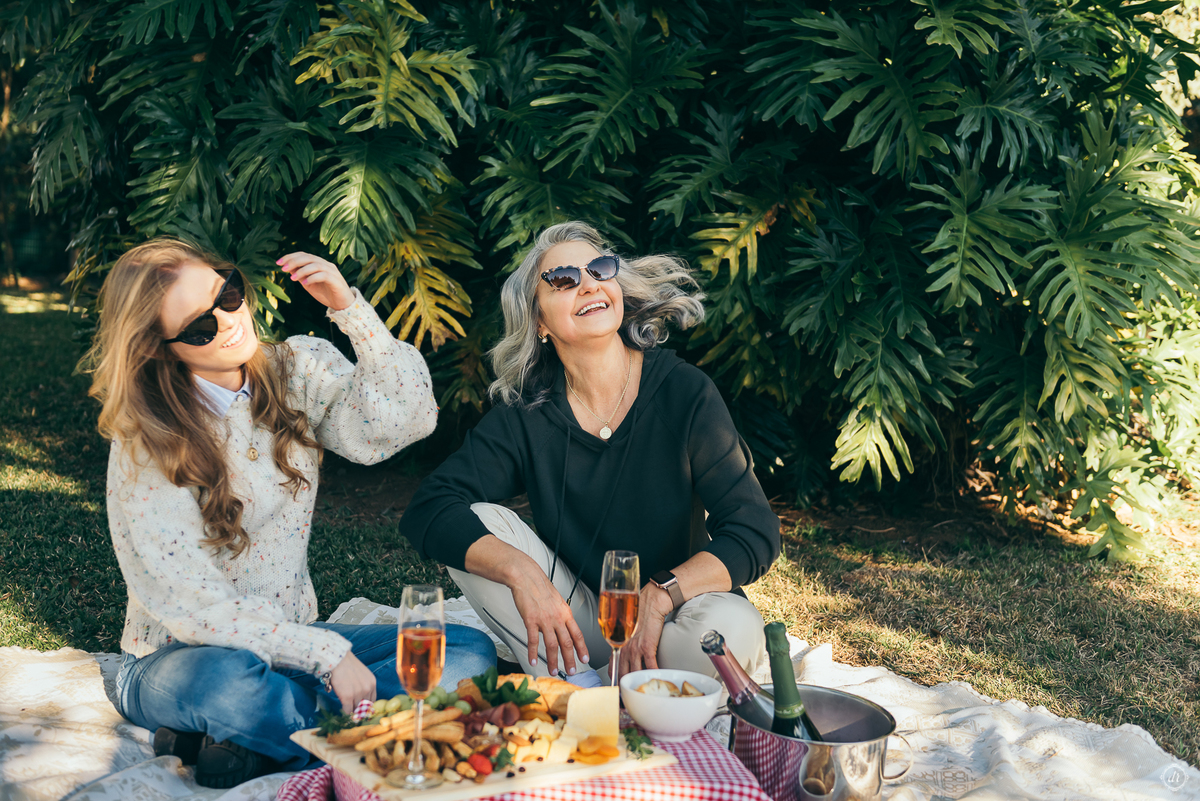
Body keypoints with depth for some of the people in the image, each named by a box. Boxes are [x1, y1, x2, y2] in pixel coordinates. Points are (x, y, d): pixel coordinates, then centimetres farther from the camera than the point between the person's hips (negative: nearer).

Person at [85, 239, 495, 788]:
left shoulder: (299, 371, 0)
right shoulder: (146, 446, -13)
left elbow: (405, 420, -16)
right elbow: (194, 604, -19)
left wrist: (350, 307, -22)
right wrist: (328, 654, -25)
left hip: (289, 641, 5)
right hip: (177, 658, -5)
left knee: (472, 652, -13)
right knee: (229, 678, -41)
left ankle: (250, 738, -18)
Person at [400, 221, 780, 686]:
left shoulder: (685, 394, -11)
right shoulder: (523, 415, -5)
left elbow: (756, 532, -13)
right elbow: (427, 510, -14)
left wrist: (658, 596, -27)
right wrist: (521, 571, -30)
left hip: (672, 612, -1)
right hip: (575, 625, 2)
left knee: (731, 630, -35)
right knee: (476, 523, -18)